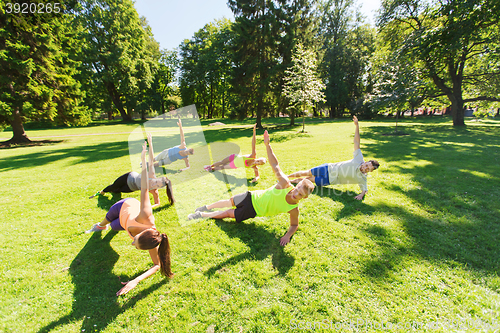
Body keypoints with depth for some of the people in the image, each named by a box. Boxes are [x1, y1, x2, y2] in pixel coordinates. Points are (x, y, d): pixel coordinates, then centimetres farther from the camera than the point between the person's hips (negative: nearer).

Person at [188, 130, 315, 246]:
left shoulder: (294, 209, -22)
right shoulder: (285, 183, -26)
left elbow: (294, 225, -6)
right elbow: (275, 165, -27)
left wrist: (288, 235, -26)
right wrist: (267, 145, -36)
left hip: (254, 212, 0)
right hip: (252, 198, 0)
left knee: (228, 213, 7)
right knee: (229, 202, 20)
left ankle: (202, 214, 31)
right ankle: (206, 207, 49)